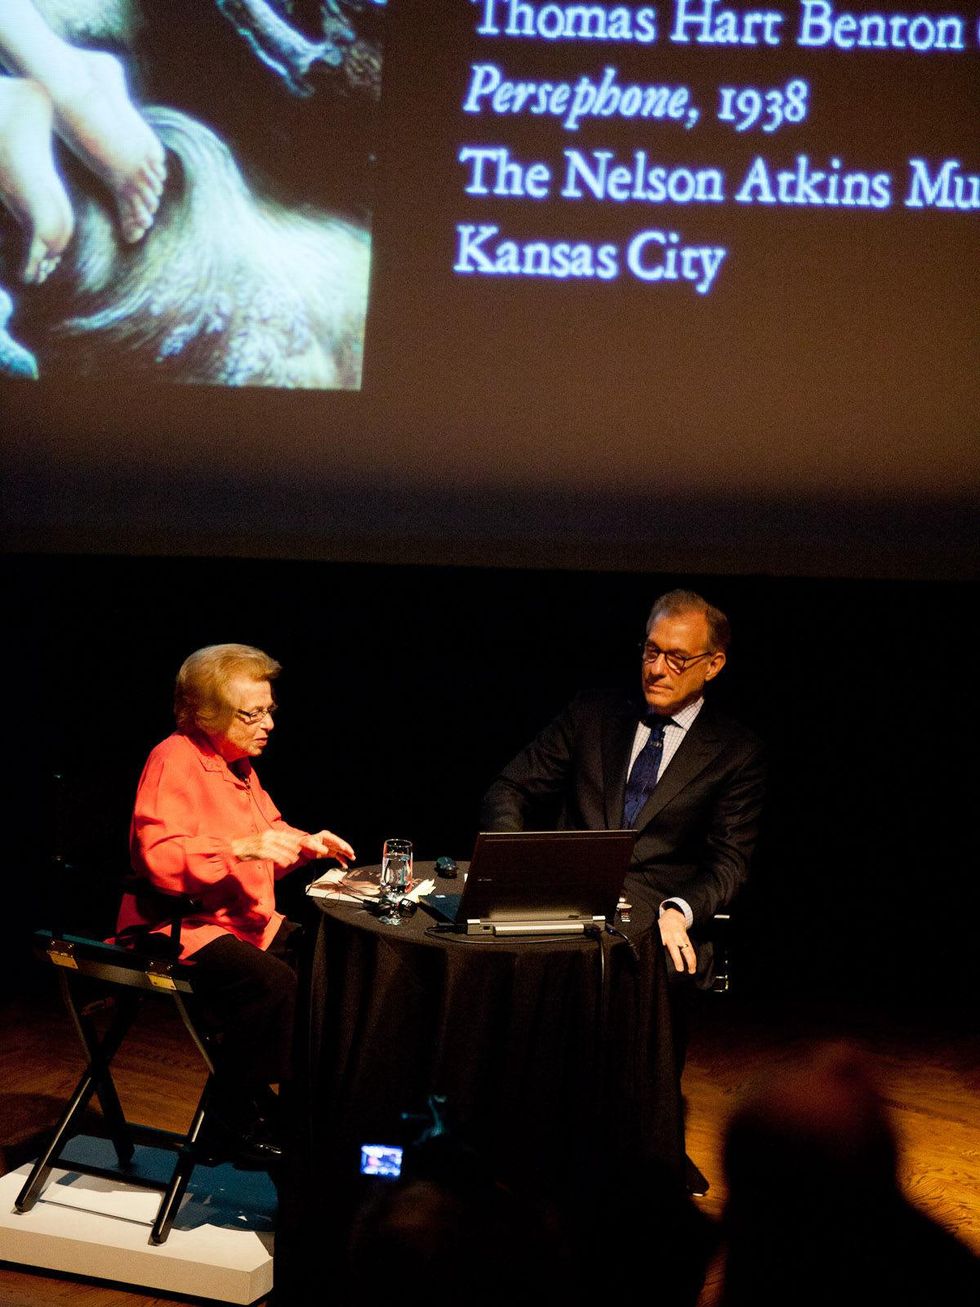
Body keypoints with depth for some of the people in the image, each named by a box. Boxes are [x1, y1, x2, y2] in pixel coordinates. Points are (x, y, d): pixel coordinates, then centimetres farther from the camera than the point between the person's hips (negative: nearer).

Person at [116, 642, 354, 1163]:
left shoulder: (238, 764, 16)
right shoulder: (175, 760, -15)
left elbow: (268, 835, 31)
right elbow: (157, 856, -27)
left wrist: (304, 844, 10)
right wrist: (243, 847, -31)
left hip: (245, 920, 10)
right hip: (183, 927, -10)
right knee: (273, 982, -30)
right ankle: (235, 1115, -14)